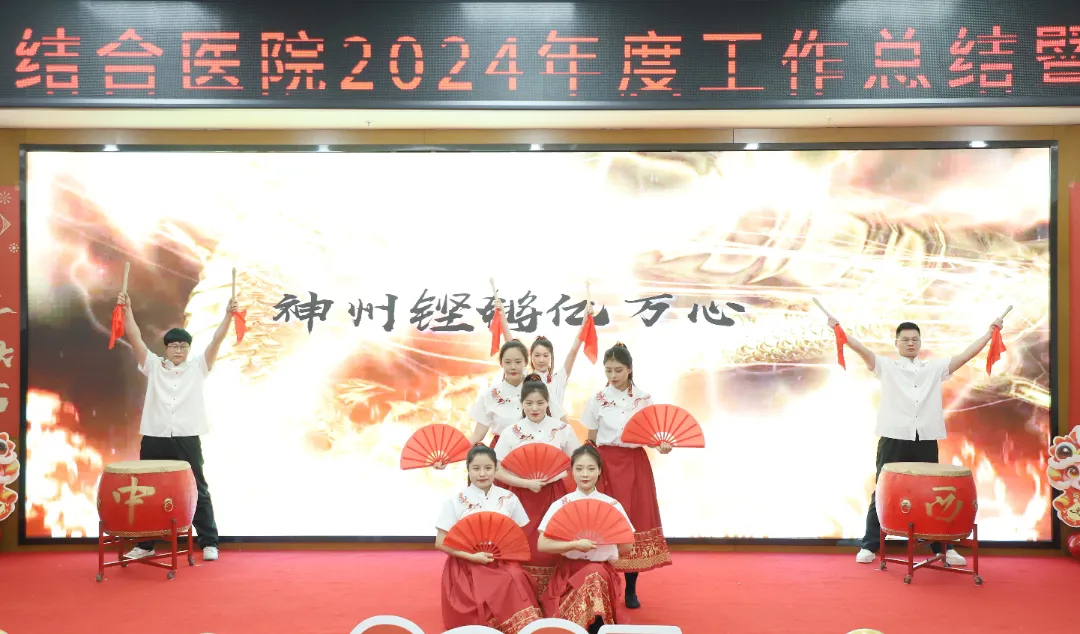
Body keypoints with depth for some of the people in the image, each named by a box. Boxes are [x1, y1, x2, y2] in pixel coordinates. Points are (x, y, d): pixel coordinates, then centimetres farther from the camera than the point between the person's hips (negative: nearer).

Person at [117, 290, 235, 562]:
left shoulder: (197, 367, 5)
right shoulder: (153, 366, 9)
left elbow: (216, 341, -5)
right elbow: (135, 339, 1)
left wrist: (228, 315, -16)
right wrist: (127, 310, -8)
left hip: (187, 440, -2)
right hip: (154, 440, 2)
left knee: (198, 491, 4)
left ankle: (209, 543, 11)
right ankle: (145, 544, 24)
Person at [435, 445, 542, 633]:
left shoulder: (508, 498, 3)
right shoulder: (456, 502, -3)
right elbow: (441, 542, -3)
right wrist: (472, 556, -14)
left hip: (503, 565, 2)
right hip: (467, 568, -2)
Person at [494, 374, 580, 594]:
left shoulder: (563, 429, -1)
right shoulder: (511, 433, -1)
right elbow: (498, 470, -2)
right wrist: (526, 483, -13)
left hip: (554, 496, 0)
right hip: (522, 497, 0)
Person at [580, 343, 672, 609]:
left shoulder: (644, 398, 2)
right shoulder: (598, 399, 0)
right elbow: (590, 440, 4)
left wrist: (661, 445, -17)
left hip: (636, 463, 1)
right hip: (606, 463, -1)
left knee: (636, 519, 3)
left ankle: (631, 590, 17)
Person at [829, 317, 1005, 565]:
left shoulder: (935, 368, 16)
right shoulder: (886, 366, 7)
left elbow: (965, 355, 11)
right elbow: (861, 349, -6)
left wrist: (990, 332, 7)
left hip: (926, 441, 2)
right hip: (893, 440, -2)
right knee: (883, 493, 3)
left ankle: (943, 547, 18)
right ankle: (869, 546, 10)